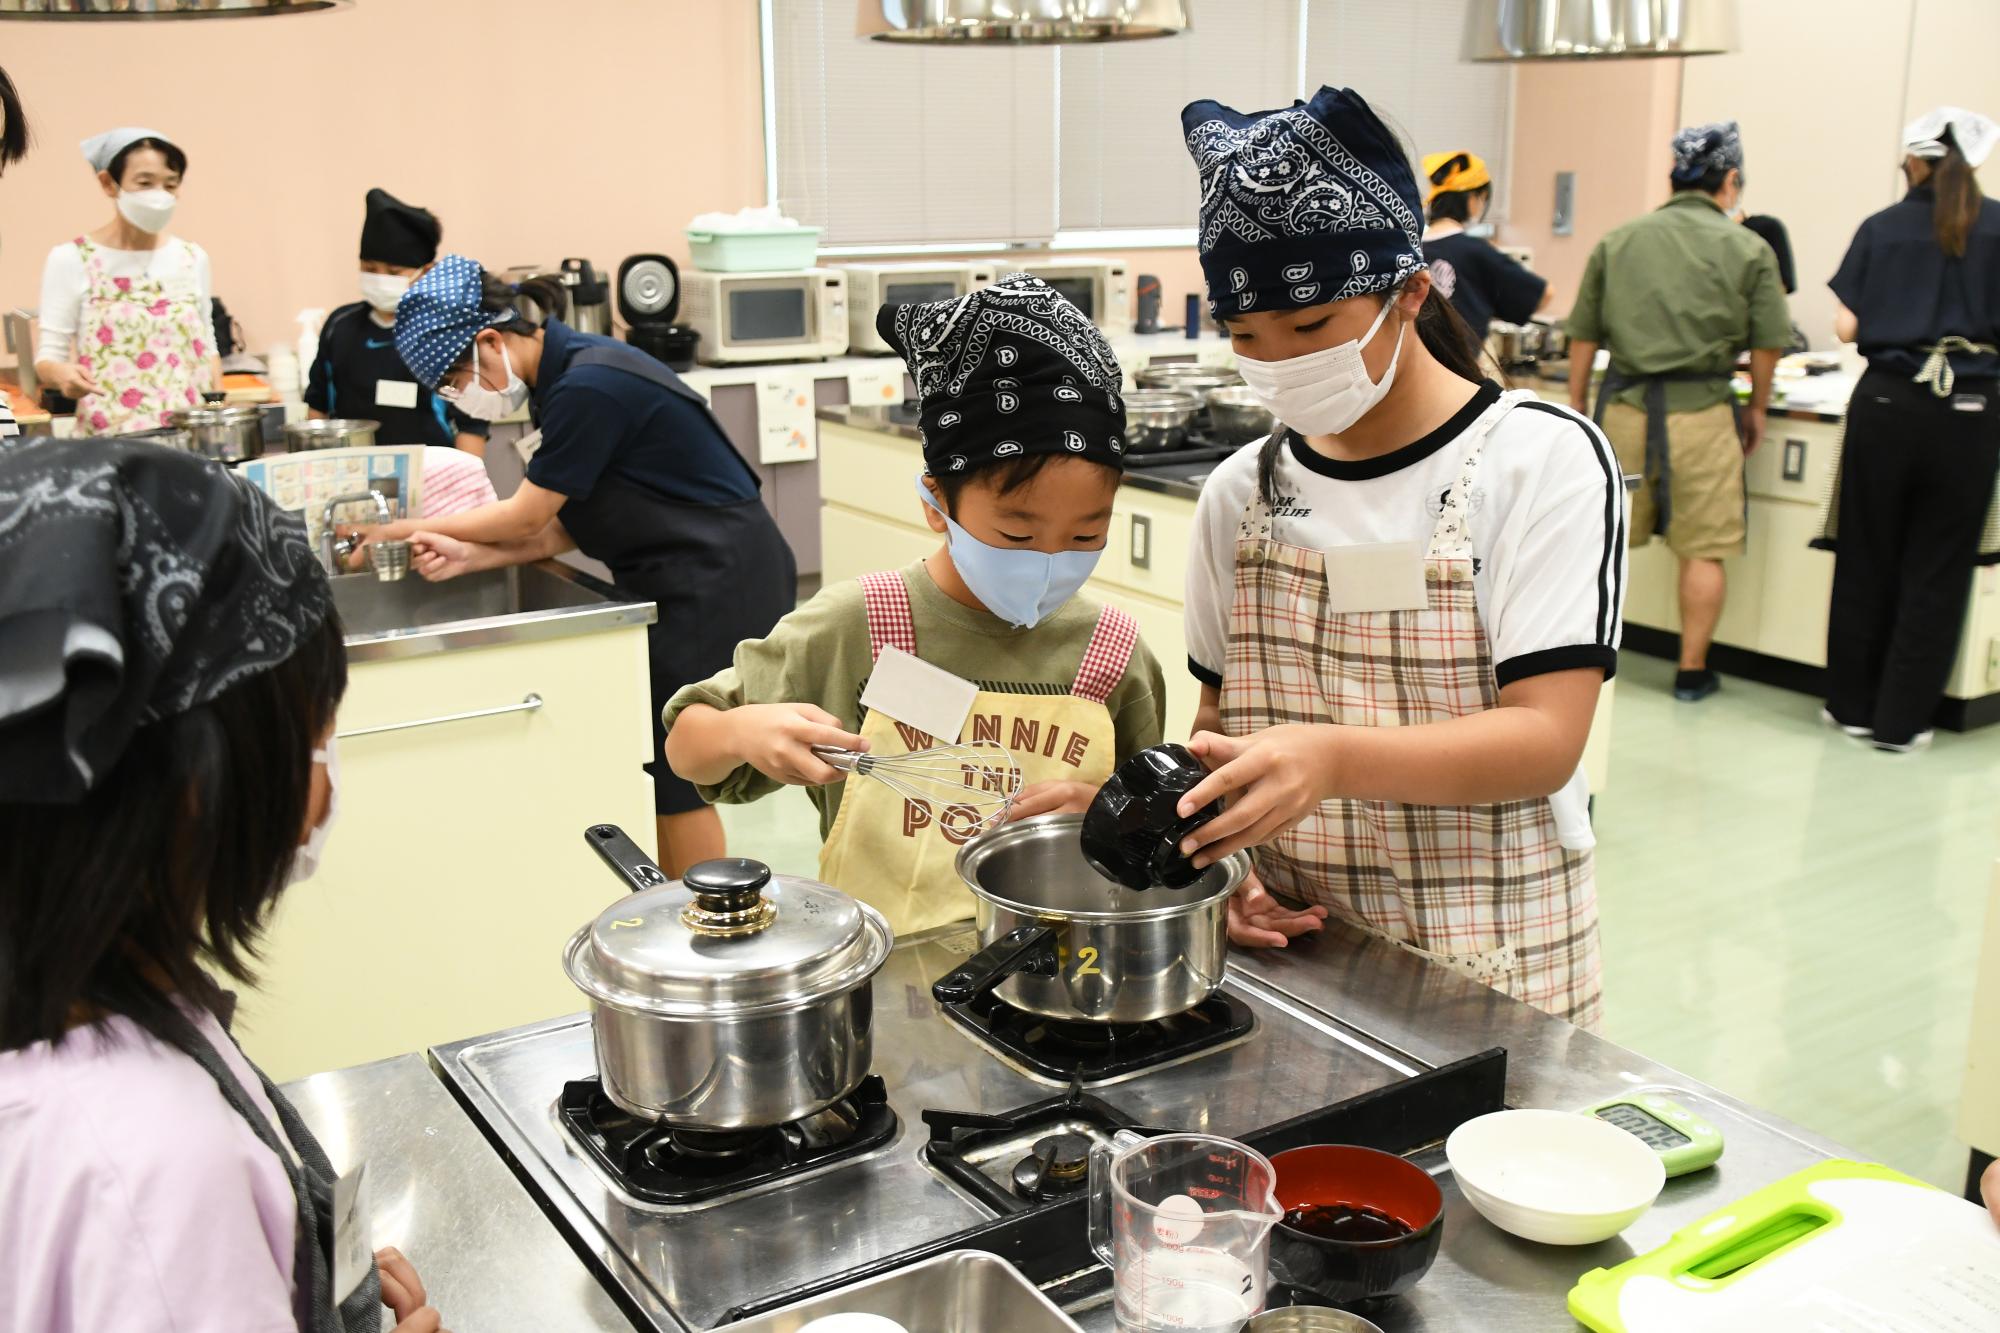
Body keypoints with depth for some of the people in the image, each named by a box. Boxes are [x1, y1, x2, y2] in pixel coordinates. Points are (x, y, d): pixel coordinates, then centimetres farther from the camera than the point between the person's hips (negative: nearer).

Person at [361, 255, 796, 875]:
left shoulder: (587, 388, -22)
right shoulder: (562, 375, 7)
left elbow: (527, 516, -13)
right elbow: (567, 526, 7)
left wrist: (412, 529, -1)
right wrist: (471, 555, -6)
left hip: (718, 584, -10)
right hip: (680, 584, 10)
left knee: (673, 773, -2)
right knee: (655, 760, 12)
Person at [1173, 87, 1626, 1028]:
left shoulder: (1543, 459, -11)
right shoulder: (1242, 491, 2)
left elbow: (1545, 741, -19)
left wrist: (1332, 757, -34)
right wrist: (1220, 862, -9)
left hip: (1486, 971, -3)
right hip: (1291, 950, 4)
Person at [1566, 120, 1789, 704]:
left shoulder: (1617, 241, 7)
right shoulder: (1749, 249, 1)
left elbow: (1583, 333, 8)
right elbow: (1769, 341, 1)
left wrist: (1577, 404, 17)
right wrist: (1757, 408, 15)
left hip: (1624, 406, 3)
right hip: (1700, 410, -2)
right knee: (1703, 550, 7)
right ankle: (1692, 671, 13)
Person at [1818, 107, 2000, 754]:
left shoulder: (1881, 228, 1)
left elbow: (1847, 326, -2)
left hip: (1885, 404, 1)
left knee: (1866, 561, 12)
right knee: (1935, 572, 7)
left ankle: (1853, 706, 20)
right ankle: (1901, 720, 9)